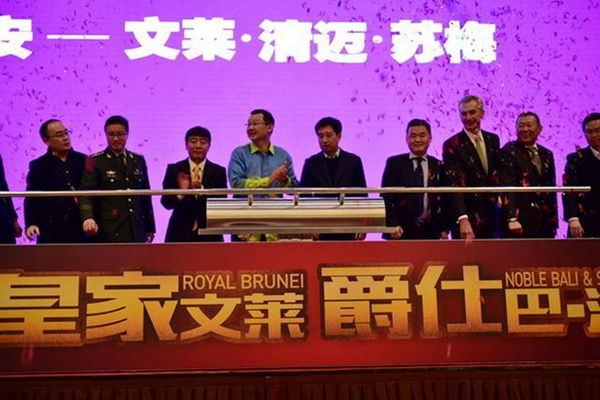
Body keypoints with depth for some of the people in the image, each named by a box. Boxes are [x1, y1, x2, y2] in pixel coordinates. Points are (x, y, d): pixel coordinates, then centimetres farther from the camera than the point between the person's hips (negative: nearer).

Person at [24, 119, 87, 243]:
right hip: (51, 233, -2)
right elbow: (32, 199, 1)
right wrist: (31, 223, -13)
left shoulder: (83, 161, 9)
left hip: (82, 230, 2)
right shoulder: (38, 166, 5)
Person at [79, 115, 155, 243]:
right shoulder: (95, 161, 0)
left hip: (136, 231, 5)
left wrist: (150, 227, 15)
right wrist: (88, 218, -30)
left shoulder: (139, 160, 14)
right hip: (109, 232, -5)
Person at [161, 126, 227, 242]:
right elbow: (166, 202, -1)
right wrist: (181, 192, -22)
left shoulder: (218, 172, 5)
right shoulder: (174, 169, 4)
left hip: (209, 234, 0)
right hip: (180, 233, 0)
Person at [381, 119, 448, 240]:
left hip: (430, 231, 2)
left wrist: (444, 229, 3)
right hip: (401, 231, -2)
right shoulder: (394, 163, 4)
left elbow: (444, 199, 12)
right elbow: (386, 198, 0)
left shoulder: (438, 166, 11)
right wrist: (392, 225, -11)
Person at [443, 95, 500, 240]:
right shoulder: (452, 145, -8)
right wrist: (463, 219, -27)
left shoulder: (493, 140, 11)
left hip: (490, 216, 5)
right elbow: (454, 184, -17)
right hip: (466, 217, -5)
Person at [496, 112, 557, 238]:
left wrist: (554, 220, 15)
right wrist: (511, 219, -22)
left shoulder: (547, 154, 17)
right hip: (520, 223, -6)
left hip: (545, 223, 6)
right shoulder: (508, 152, -3)